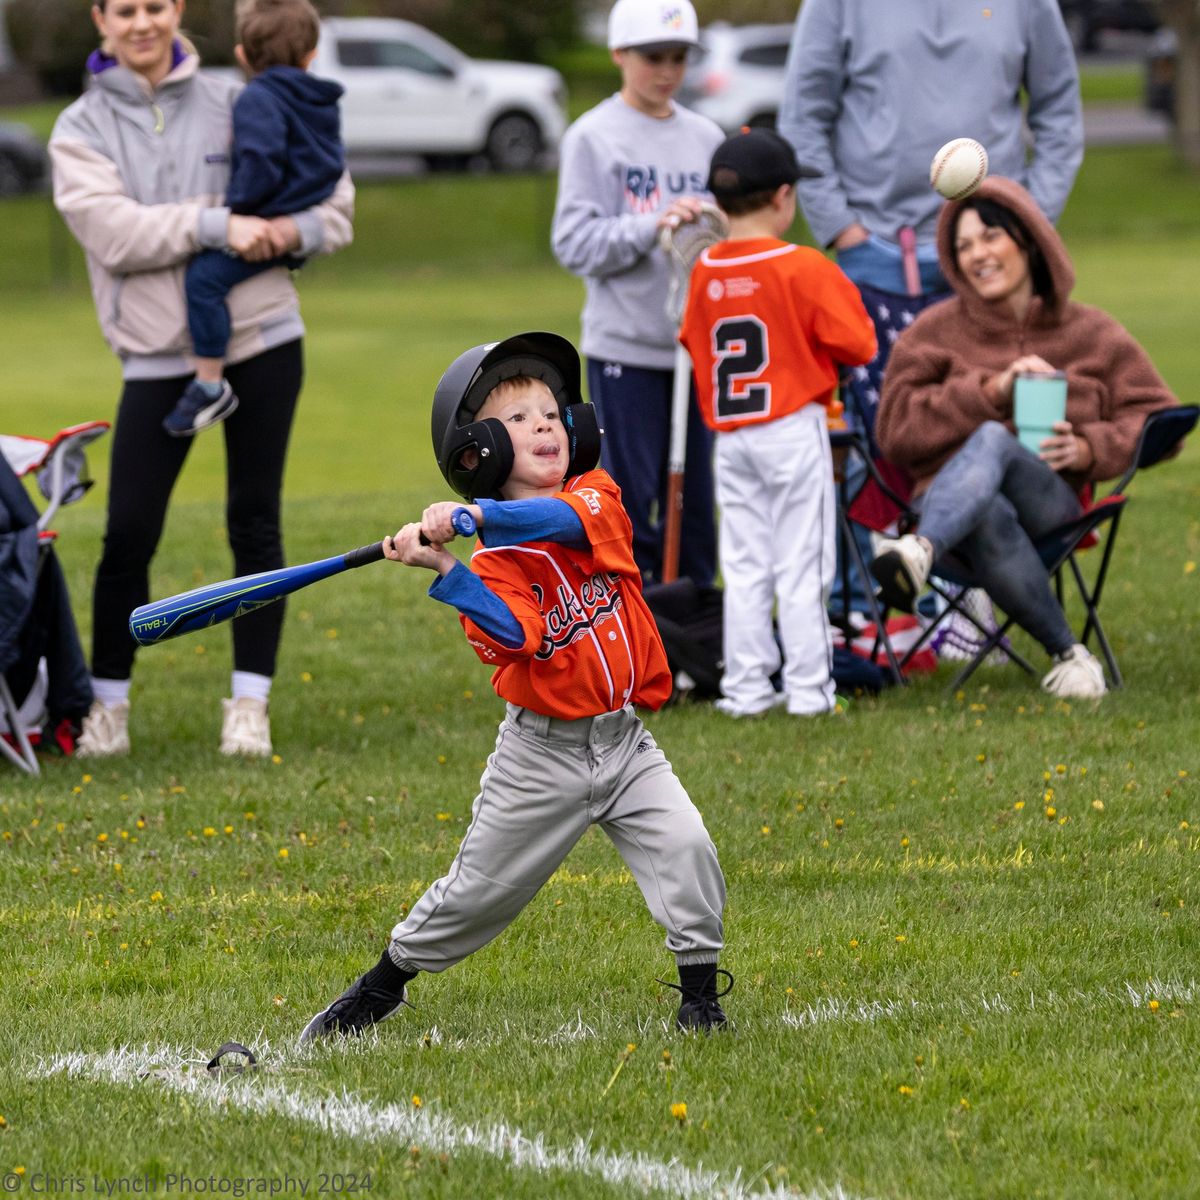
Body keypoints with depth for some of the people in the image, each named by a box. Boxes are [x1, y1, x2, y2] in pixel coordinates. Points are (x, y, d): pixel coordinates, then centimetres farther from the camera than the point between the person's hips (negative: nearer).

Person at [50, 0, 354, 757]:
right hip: (157, 353, -1)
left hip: (261, 338, 1)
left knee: (255, 524, 2)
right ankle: (108, 701, 11)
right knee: (130, 533, -3)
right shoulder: (83, 129, 3)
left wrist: (295, 231, -12)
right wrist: (216, 225, -22)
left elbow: (334, 200, 10)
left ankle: (250, 702, 9)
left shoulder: (233, 107, 6)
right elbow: (114, 232, -13)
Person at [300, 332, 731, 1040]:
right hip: (544, 753, -2)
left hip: (623, 741, 2)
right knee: (479, 890, 6)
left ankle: (700, 992, -2)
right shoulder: (492, 559, -9)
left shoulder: (598, 494, -2)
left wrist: (474, 513, -37)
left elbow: (567, 518, -27)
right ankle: (384, 986, 26)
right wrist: (443, 569, -35)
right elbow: (515, 635, -28)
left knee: (685, 848, -17)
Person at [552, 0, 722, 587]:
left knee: (695, 496, 8)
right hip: (626, 347, -4)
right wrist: (652, 227, -19)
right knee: (633, 495, -2)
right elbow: (575, 243, -8)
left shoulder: (704, 138, 11)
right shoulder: (592, 138, -1)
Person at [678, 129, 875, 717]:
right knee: (801, 568, 0)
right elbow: (856, 343, -10)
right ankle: (808, 689, 2)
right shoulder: (802, 267, -12)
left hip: (731, 438, 4)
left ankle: (746, 689, 9)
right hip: (795, 430, -4)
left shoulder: (704, 271, 2)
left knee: (744, 569, 9)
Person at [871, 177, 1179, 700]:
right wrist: (991, 390, -8)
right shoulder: (937, 331, 12)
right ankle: (1065, 652, -31)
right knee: (990, 520, -41)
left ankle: (921, 551, -64)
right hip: (954, 499, 0)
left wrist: (1088, 449, -7)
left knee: (993, 440, -37)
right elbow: (896, 429, 1)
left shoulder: (1091, 334, 15)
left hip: (1050, 504, 0)